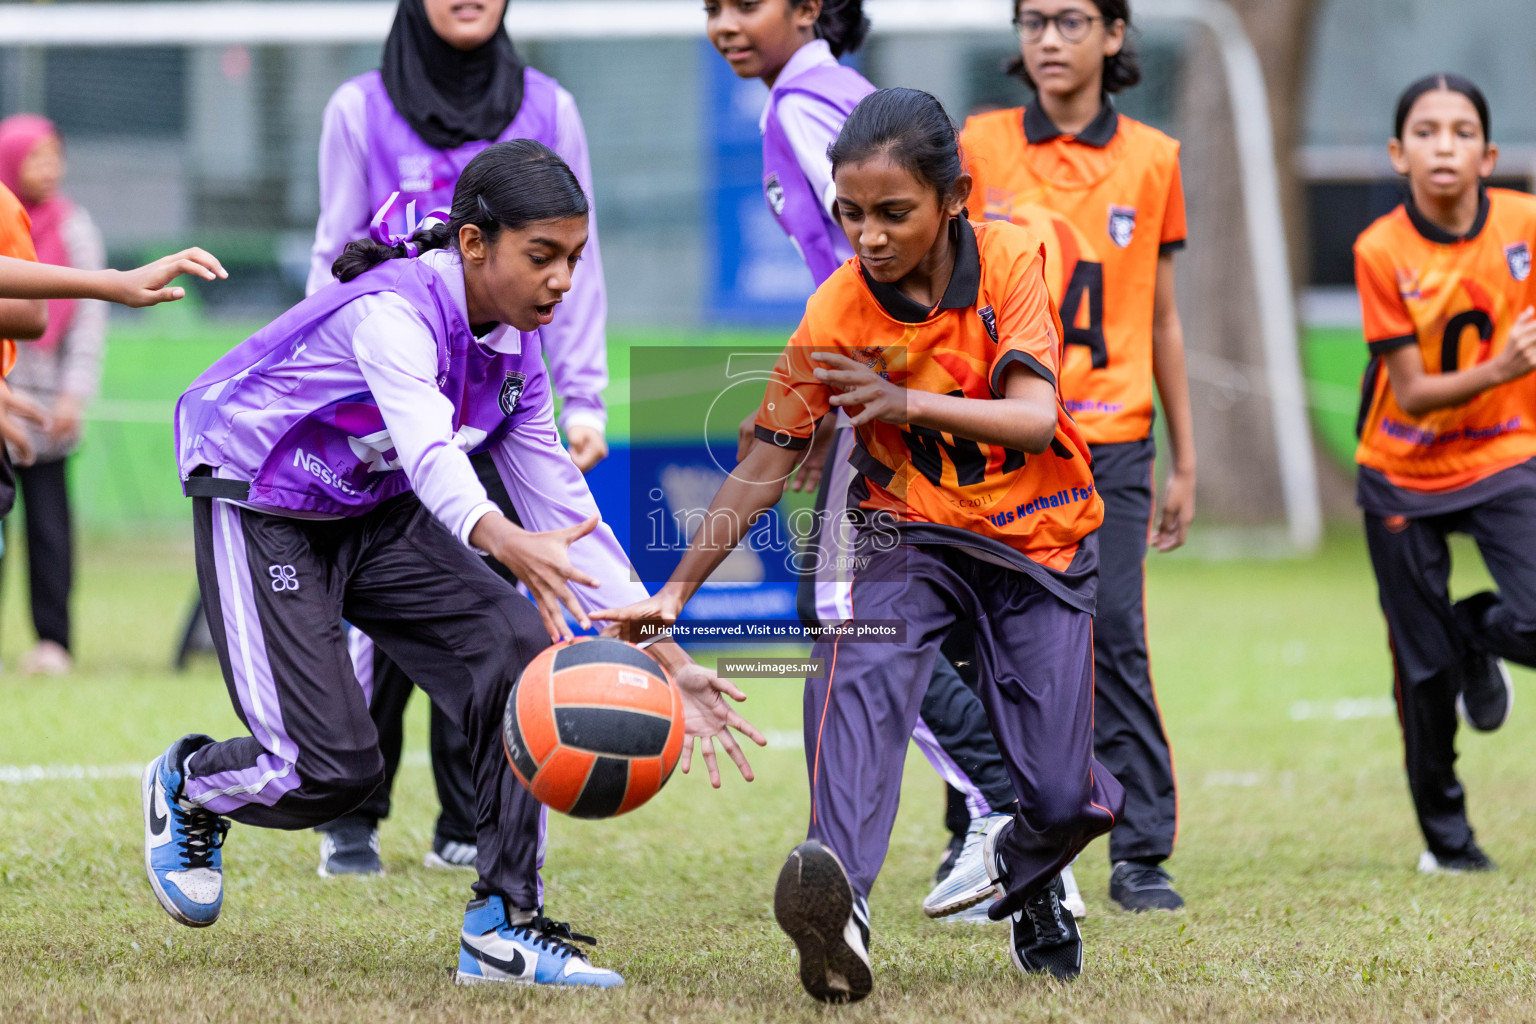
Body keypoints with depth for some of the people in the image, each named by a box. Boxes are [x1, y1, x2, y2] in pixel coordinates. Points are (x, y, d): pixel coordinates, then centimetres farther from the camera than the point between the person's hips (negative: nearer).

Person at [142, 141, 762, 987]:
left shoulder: (513, 351, -3)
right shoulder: (395, 312, -29)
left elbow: (563, 511, -1)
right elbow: (427, 448, -48)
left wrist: (666, 661, -7)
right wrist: (507, 545, -68)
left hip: (377, 518, 8)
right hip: (260, 511, -7)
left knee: (519, 649, -15)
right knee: (331, 766, -15)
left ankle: (504, 926, -8)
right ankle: (186, 786, 21)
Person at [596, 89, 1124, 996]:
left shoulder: (1013, 261, -14)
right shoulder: (835, 315, -13)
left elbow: (1034, 420, -23)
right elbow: (764, 470, -7)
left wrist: (908, 403, -36)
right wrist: (675, 592, -11)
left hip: (1041, 542, 0)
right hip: (912, 530, 0)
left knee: (1063, 799, -4)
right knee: (858, 673, -34)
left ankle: (1026, 880, 34)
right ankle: (842, 903, -53)